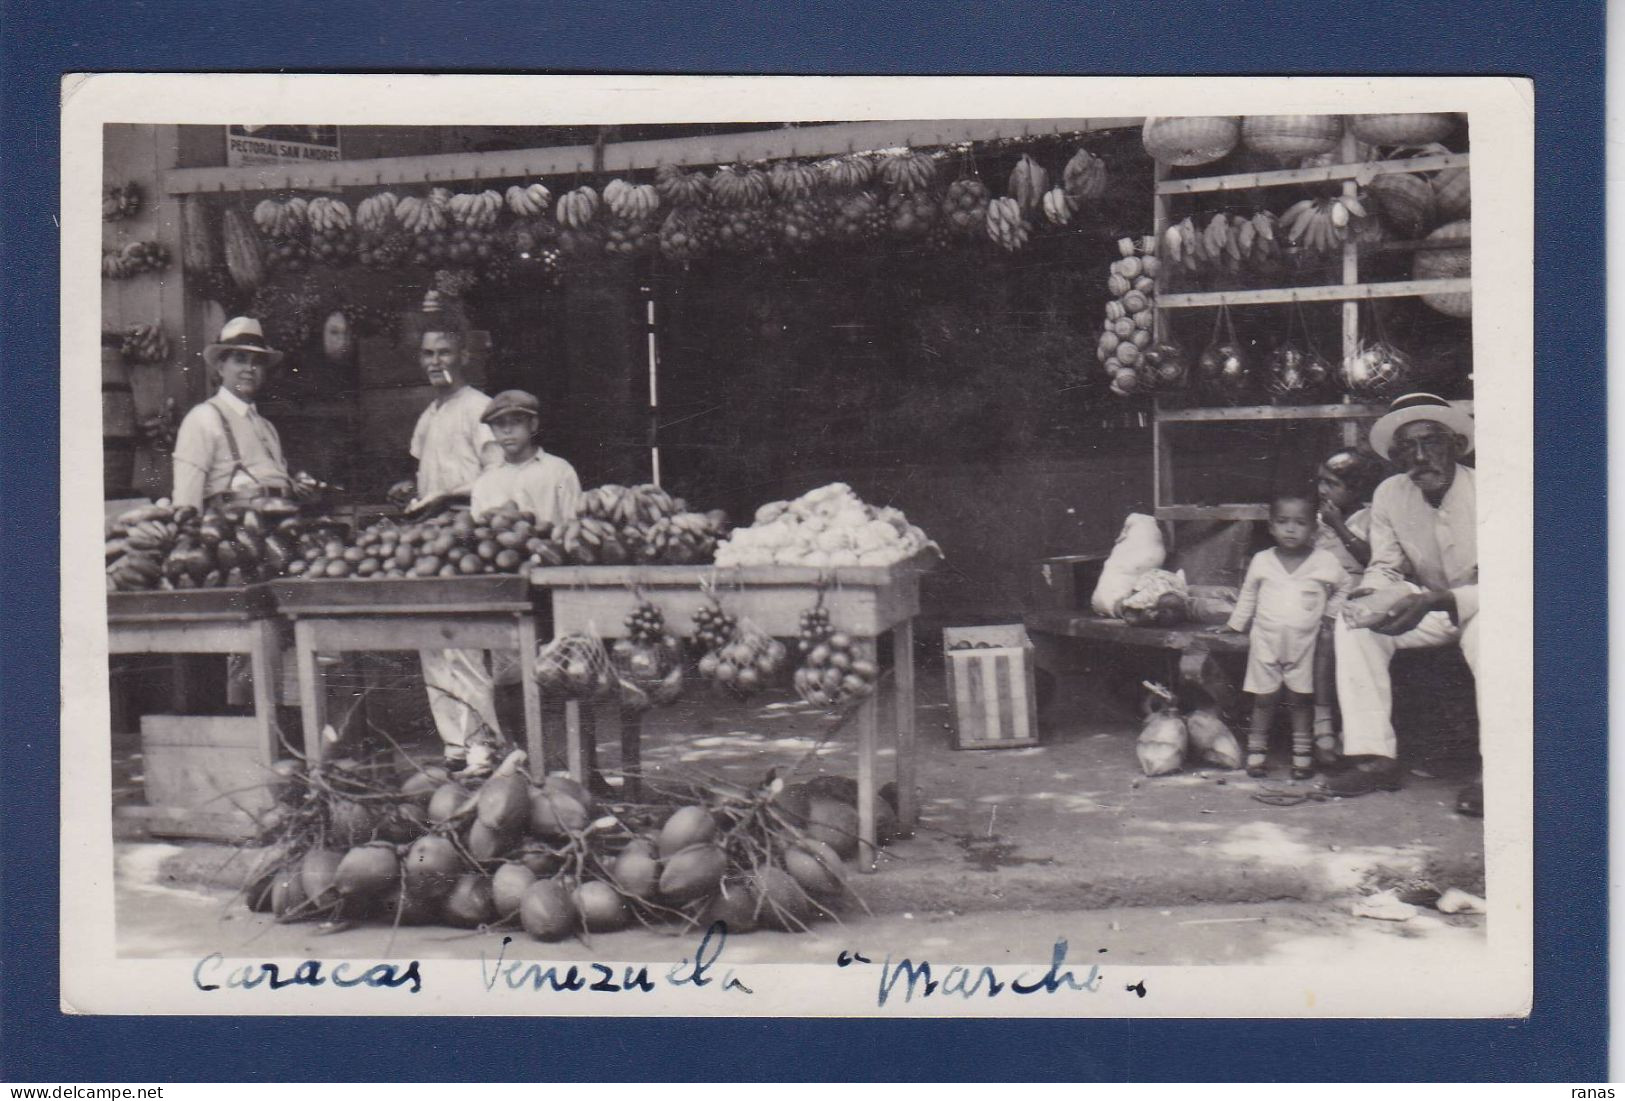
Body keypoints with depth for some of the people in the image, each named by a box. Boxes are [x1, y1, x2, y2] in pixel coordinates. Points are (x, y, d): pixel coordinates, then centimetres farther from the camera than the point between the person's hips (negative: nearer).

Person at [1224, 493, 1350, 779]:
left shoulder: (1325, 562, -3)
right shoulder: (1261, 561, 1)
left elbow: (1344, 587, 15)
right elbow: (1247, 597, 13)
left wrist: (1331, 614, 6)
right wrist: (1235, 627, 14)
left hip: (1304, 642, -1)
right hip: (1266, 640, 1)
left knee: (1300, 697, 4)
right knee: (1264, 697, 4)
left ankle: (1301, 753, 11)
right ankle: (1256, 750, 12)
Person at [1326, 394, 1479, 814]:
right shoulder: (1389, 496, -7)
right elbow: (1385, 567, 3)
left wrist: (1436, 601, -42)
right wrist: (1372, 594, -24)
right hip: (1432, 609, 5)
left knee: (1485, 629, -39)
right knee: (1353, 622, -17)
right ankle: (1374, 755, -19)